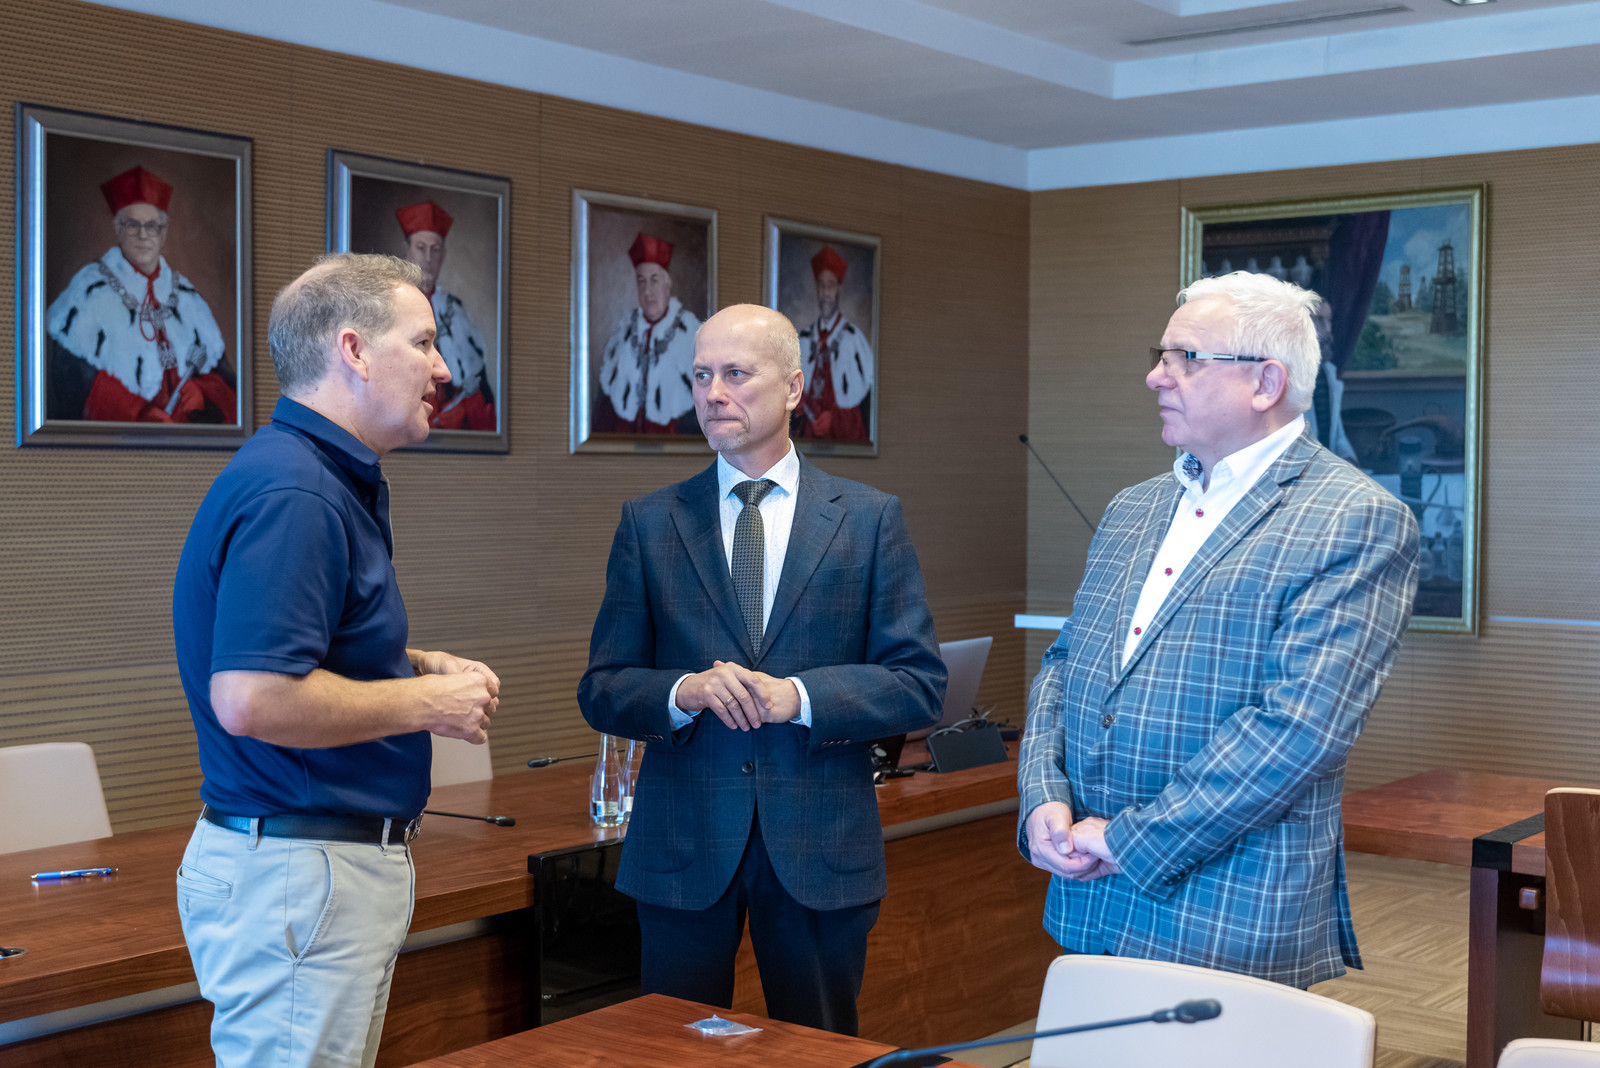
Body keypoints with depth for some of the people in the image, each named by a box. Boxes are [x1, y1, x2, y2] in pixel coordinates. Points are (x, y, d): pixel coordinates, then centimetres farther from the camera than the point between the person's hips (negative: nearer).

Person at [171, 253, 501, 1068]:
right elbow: (251, 697, -30)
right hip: (295, 873, -10)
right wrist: (426, 701, -18)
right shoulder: (292, 494, -21)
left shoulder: (335, 478, 13)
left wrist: (417, 664, 10)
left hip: (336, 860, 10)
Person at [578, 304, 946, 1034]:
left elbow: (919, 685, -1)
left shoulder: (869, 520, 3)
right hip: (682, 844, 1)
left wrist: (799, 697, -16)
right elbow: (601, 689, 5)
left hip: (820, 846, 0)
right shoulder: (649, 523, 5)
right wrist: (683, 693, -16)